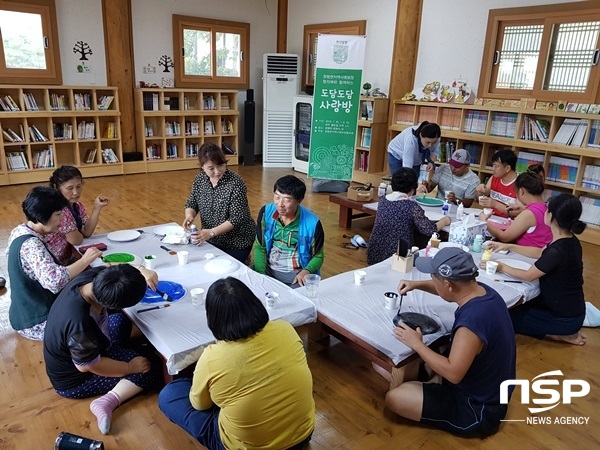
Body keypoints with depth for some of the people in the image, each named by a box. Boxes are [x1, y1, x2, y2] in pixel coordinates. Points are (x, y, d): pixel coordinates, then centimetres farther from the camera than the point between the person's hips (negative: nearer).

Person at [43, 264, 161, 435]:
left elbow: (120, 272, -2)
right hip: (74, 382, -8)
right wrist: (129, 367, -15)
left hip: (84, 347, 8)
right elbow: (89, 366, -27)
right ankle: (108, 401, -19)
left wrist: (141, 272, -21)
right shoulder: (80, 324, -44)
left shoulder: (93, 276, -25)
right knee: (153, 367, -9)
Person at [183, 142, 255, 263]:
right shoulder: (199, 179, -4)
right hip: (212, 241, 6)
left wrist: (211, 232, -31)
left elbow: (237, 218, -24)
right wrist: (189, 216, -18)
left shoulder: (235, 183, -22)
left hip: (237, 242, -6)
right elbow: (191, 204, 5)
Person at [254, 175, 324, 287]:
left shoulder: (312, 223, -15)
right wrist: (260, 274, -12)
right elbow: (260, 248, 1)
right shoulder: (265, 212, -7)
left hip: (297, 273, -3)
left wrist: (306, 271, -19)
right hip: (268, 269, 3)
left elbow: (318, 256, 0)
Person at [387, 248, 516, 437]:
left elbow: (453, 373, -33)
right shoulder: (482, 290, -9)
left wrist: (417, 344, -23)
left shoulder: (471, 322, -38)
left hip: (478, 410, -9)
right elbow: (451, 288, 13)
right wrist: (417, 284, 0)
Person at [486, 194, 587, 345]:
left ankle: (562, 334, 4)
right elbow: (540, 253, 14)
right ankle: (567, 330, 16)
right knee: (519, 306, 21)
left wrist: (502, 267, -4)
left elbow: (528, 276, -17)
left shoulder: (558, 251, -32)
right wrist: (509, 247, 12)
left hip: (565, 318, -8)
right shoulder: (569, 240, -4)